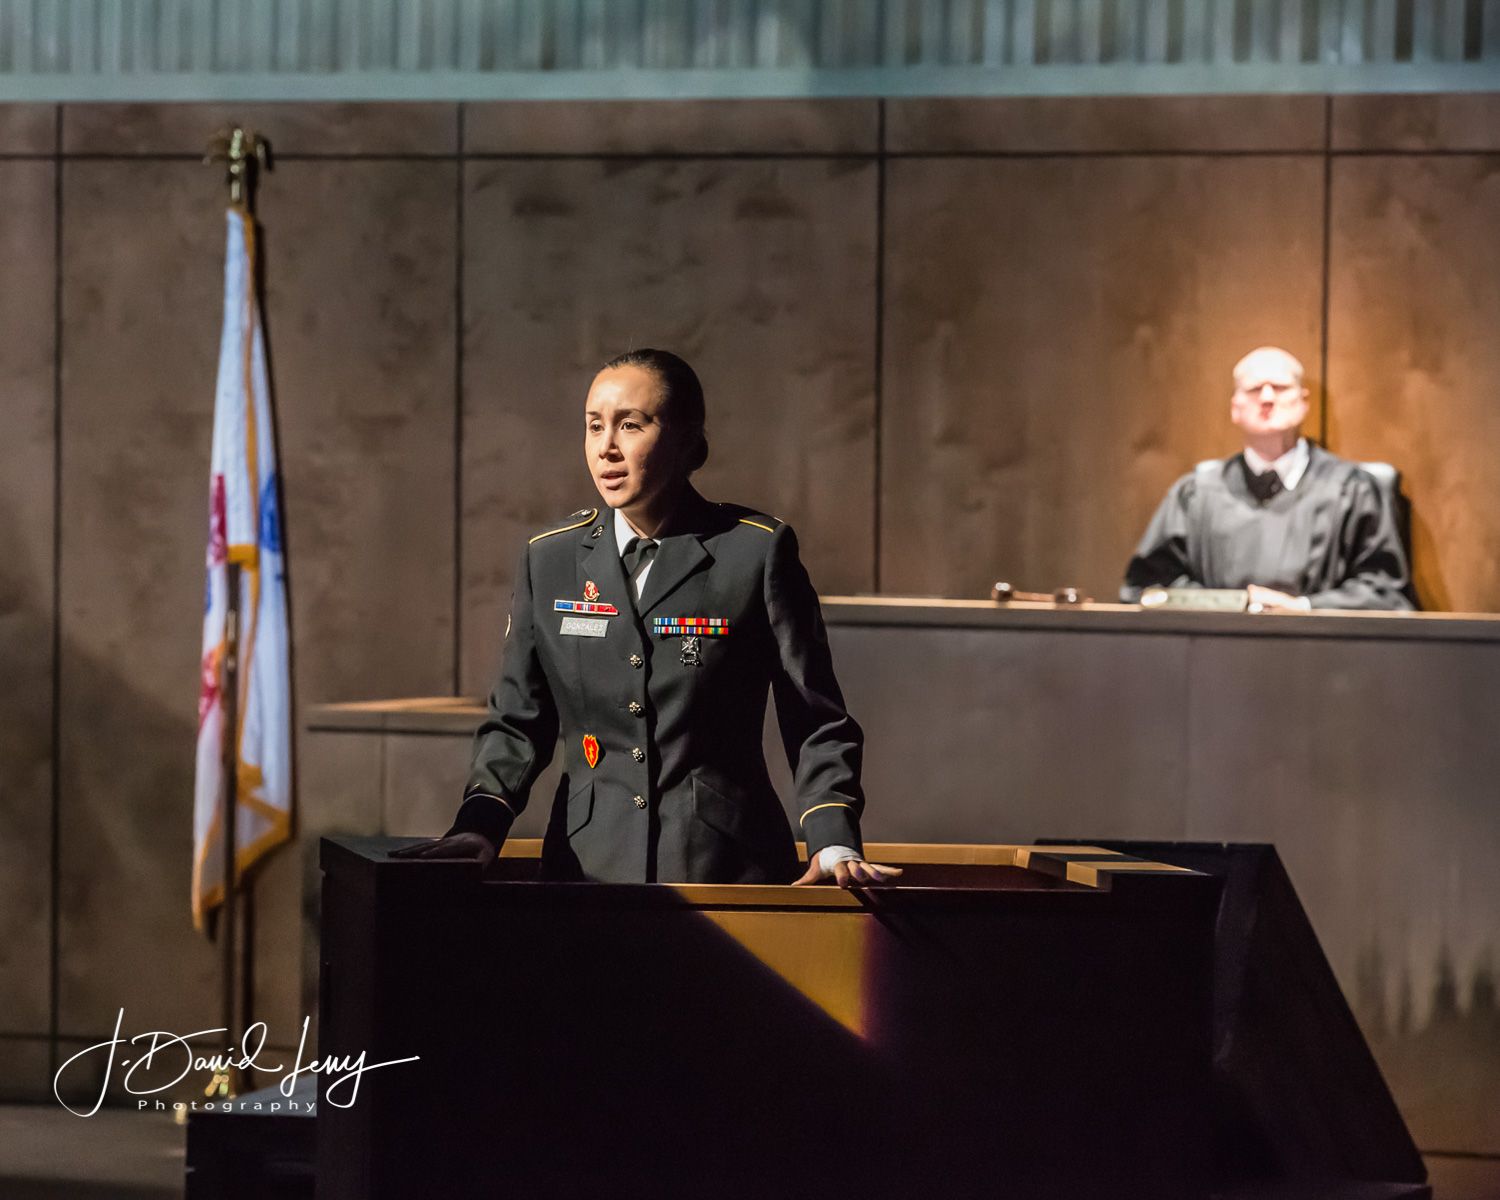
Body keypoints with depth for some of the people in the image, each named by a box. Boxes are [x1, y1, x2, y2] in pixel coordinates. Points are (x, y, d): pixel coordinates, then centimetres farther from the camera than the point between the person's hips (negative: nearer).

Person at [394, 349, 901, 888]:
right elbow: (517, 721, 11)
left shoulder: (758, 551, -2)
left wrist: (835, 847, -15)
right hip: (590, 863, 3)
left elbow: (816, 724, -1)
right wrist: (480, 822, -7)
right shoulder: (549, 558, 8)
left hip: (727, 867, -2)